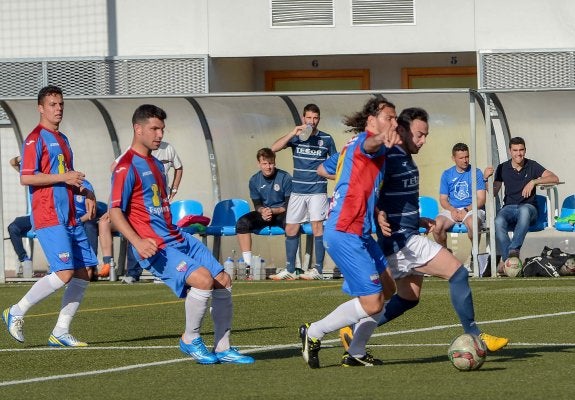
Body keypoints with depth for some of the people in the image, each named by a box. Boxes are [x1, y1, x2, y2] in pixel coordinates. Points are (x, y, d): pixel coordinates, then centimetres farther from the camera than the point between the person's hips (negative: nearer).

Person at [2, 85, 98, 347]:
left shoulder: (62, 139, 21)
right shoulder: (36, 139, -6)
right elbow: (26, 178, -15)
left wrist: (85, 192, 13)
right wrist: (63, 177, -18)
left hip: (69, 217, 9)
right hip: (48, 218, -9)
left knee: (84, 271, 2)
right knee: (64, 273, -17)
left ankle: (61, 332, 7)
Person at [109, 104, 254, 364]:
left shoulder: (155, 164, 19)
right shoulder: (127, 167, -9)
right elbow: (115, 212, -16)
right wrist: (138, 242, -29)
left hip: (178, 238, 9)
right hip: (156, 246, -9)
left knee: (223, 281, 4)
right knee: (203, 279, -26)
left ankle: (222, 348, 14)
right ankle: (190, 340, -6)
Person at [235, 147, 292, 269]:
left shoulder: (285, 178, -9)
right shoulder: (254, 180, 1)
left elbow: (289, 205, -9)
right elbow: (257, 205, 4)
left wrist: (273, 211, -25)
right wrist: (263, 211, -21)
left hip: (281, 213, -4)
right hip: (263, 213, 4)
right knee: (242, 222, -24)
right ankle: (247, 263, -25)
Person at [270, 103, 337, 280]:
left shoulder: (326, 139, 2)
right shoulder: (296, 137, 5)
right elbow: (274, 148, -8)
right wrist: (293, 133, -18)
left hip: (317, 191, -3)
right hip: (297, 191, 3)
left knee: (317, 226, -9)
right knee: (291, 229, 5)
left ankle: (318, 269, -6)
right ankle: (290, 270, 13)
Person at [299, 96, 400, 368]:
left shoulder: (351, 147, 20)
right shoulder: (364, 141, -9)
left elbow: (323, 169, 34)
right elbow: (370, 144, -36)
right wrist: (383, 139, -60)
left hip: (358, 233, 11)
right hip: (345, 234, -11)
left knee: (387, 289, 12)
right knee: (372, 303, -13)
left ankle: (355, 353, 17)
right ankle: (314, 333, 3)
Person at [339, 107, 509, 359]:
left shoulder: (405, 159, 16)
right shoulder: (389, 158, -15)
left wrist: (419, 221, 23)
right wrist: (379, 217, -35)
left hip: (406, 238, 11)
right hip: (401, 240, -11)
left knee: (408, 298, 18)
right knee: (458, 273, -11)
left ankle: (355, 335, 21)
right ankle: (474, 337, -6)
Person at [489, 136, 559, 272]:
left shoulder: (532, 166, 6)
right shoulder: (503, 168, 10)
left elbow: (554, 178, -2)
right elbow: (493, 192, 8)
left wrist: (534, 182, -13)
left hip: (528, 206, -2)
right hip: (509, 207, 2)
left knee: (524, 210, -41)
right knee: (498, 221, -35)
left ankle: (514, 249, -44)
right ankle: (506, 257, -37)